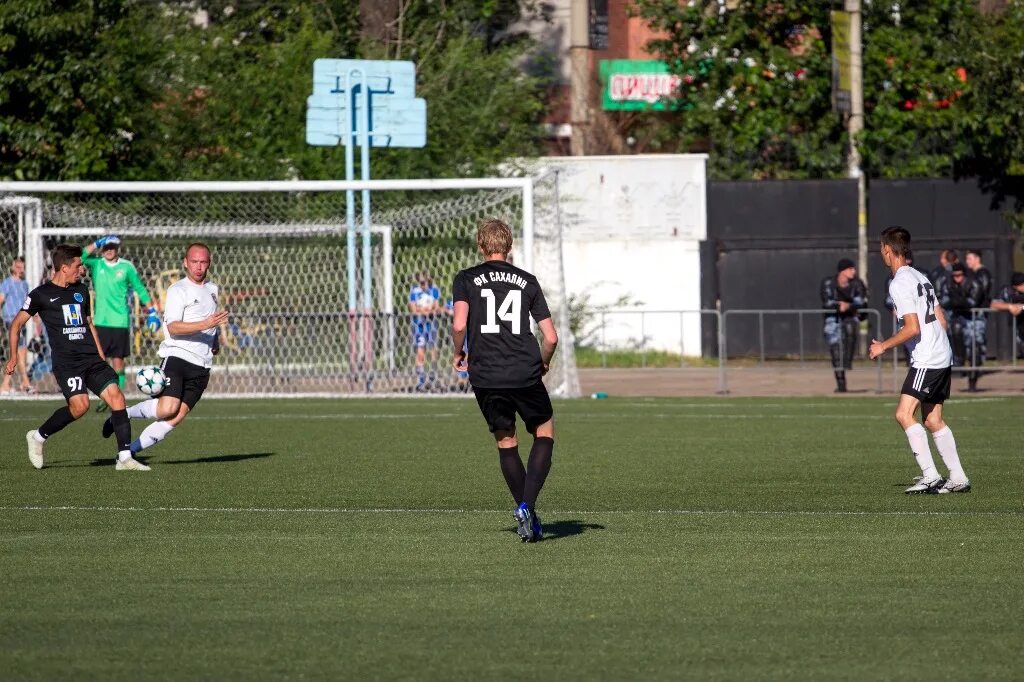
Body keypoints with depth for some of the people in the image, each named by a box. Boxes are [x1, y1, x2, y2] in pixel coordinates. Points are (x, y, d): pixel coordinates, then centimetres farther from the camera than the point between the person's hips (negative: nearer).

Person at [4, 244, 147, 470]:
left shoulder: (81, 290, 19)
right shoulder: (41, 294, 2)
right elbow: (17, 323, 6)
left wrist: (102, 357, 22)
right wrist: (13, 357, -2)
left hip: (92, 359, 6)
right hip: (66, 362, -6)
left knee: (116, 396, -12)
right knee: (80, 405, -24)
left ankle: (125, 458, -11)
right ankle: (38, 437, 0)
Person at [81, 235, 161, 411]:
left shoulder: (127, 267, 2)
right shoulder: (96, 264, 4)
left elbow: (140, 289, 7)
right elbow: (81, 257, -14)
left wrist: (152, 311, 5)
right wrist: (97, 243, -17)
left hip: (120, 322, -1)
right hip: (101, 322, 1)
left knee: (118, 361, 1)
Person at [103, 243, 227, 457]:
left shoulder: (212, 289, 20)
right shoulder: (178, 290, -4)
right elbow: (173, 327, -18)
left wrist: (216, 341, 23)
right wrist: (206, 324, -27)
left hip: (201, 366, 6)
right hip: (177, 357, -6)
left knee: (176, 417, -8)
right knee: (167, 408, -24)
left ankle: (131, 450, 0)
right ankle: (122, 414, 0)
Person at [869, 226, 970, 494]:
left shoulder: (900, 283, -13)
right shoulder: (920, 277, 16)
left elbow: (912, 328, -18)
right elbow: (941, 321, 18)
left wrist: (883, 346, -9)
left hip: (926, 359, -10)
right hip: (943, 357, 10)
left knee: (904, 414, -14)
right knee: (933, 420, 12)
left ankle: (930, 475, -20)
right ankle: (958, 478, 10)